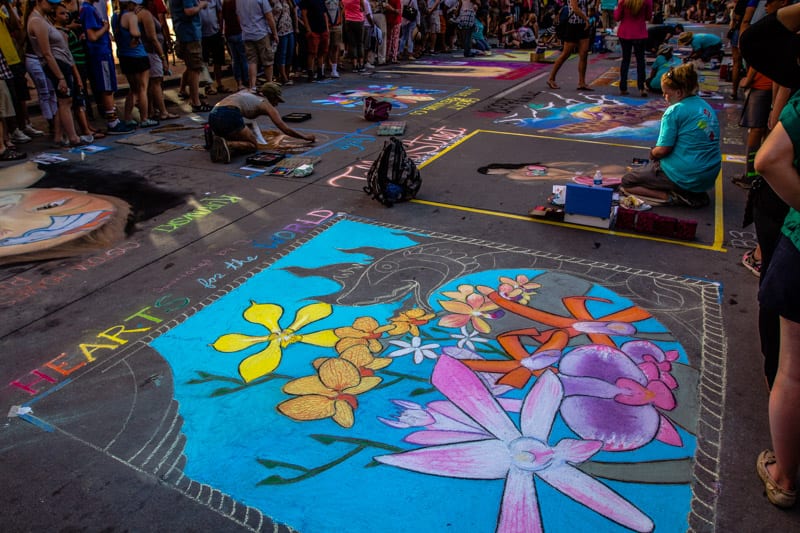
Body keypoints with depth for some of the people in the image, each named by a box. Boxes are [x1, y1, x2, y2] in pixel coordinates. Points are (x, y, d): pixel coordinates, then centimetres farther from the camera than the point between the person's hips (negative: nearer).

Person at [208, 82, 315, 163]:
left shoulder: (247, 92, 32)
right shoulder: (267, 105, 15)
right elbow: (286, 130, 12)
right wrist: (306, 137, 25)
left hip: (212, 115, 7)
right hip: (229, 116, -7)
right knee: (253, 145, 12)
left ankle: (216, 140, 2)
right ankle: (227, 145, -16)